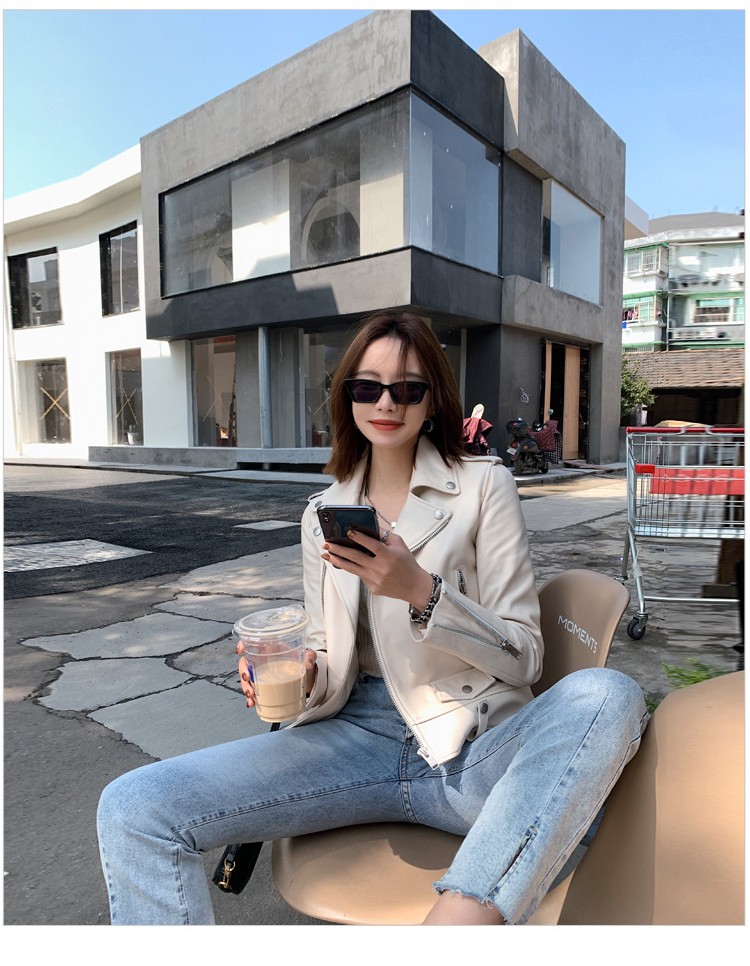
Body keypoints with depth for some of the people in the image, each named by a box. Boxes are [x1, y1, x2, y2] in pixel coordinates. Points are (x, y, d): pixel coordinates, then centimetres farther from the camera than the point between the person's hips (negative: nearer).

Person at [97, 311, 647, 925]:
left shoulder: (484, 484, 1)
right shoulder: (322, 512, 11)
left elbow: (523, 656, -2)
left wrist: (420, 589, -19)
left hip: (476, 744, -1)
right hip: (359, 737, 2)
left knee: (608, 696, -33)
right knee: (133, 809, -16)